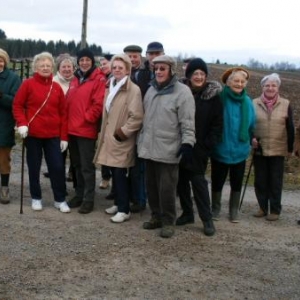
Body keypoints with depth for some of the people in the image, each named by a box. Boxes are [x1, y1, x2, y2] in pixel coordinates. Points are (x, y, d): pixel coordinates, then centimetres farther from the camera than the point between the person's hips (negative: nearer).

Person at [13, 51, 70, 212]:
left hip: (53, 135, 2)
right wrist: (22, 123, -17)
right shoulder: (28, 84, -3)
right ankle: (36, 198, 24)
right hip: (33, 134, -2)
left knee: (57, 167, 1)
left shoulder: (57, 87, 4)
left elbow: (63, 112, 6)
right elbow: (17, 105, -1)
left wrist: (64, 136, 3)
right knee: (34, 167, 9)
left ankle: (60, 199, 14)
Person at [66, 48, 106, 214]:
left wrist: (86, 118, -13)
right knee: (77, 164, 15)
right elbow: (68, 101, 18)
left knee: (87, 166, -2)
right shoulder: (75, 79, 15)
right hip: (72, 129, 7)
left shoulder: (99, 79, -7)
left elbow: (99, 103, -15)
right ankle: (79, 194, 26)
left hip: (86, 129, -7)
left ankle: (88, 199, 6)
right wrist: (68, 120, 8)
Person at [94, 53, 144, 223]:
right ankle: (118, 203, 24)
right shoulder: (111, 87, 15)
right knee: (114, 173, 12)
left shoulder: (133, 89, -12)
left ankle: (124, 210, 1)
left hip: (122, 139, -7)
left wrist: (123, 132, -15)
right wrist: (105, 133, 15)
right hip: (110, 137, 8)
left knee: (120, 174, -7)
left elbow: (137, 117, -18)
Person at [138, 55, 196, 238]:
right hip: (149, 147, 7)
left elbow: (187, 122, -12)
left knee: (166, 188, -3)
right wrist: (142, 139, 20)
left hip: (168, 149, -7)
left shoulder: (182, 91, -9)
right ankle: (156, 216, 27)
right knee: (152, 185, 13)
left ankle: (168, 221, 11)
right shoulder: (151, 90, 13)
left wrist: (187, 143, -19)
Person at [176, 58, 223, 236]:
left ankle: (207, 219, 6)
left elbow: (217, 124, -3)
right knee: (181, 180, 9)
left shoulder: (213, 96, -3)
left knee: (198, 180, -5)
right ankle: (187, 213, 25)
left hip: (200, 147, -3)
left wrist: (208, 144, -11)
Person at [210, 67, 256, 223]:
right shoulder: (220, 99, -14)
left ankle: (234, 210, 27)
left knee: (236, 182, 13)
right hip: (220, 149, -3)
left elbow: (251, 125, 12)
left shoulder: (247, 101, 1)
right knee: (217, 181, 10)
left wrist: (249, 141, 14)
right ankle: (215, 209, 27)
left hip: (240, 150, 4)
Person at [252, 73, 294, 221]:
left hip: (278, 150, -1)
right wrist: (251, 138, -11)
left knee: (275, 182, 4)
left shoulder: (285, 104, -1)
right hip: (259, 150, 1)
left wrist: (290, 148, 2)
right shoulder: (254, 103, 0)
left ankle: (275, 210, 13)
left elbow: (290, 128, 3)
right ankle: (263, 208, 21)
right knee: (260, 181, 7)